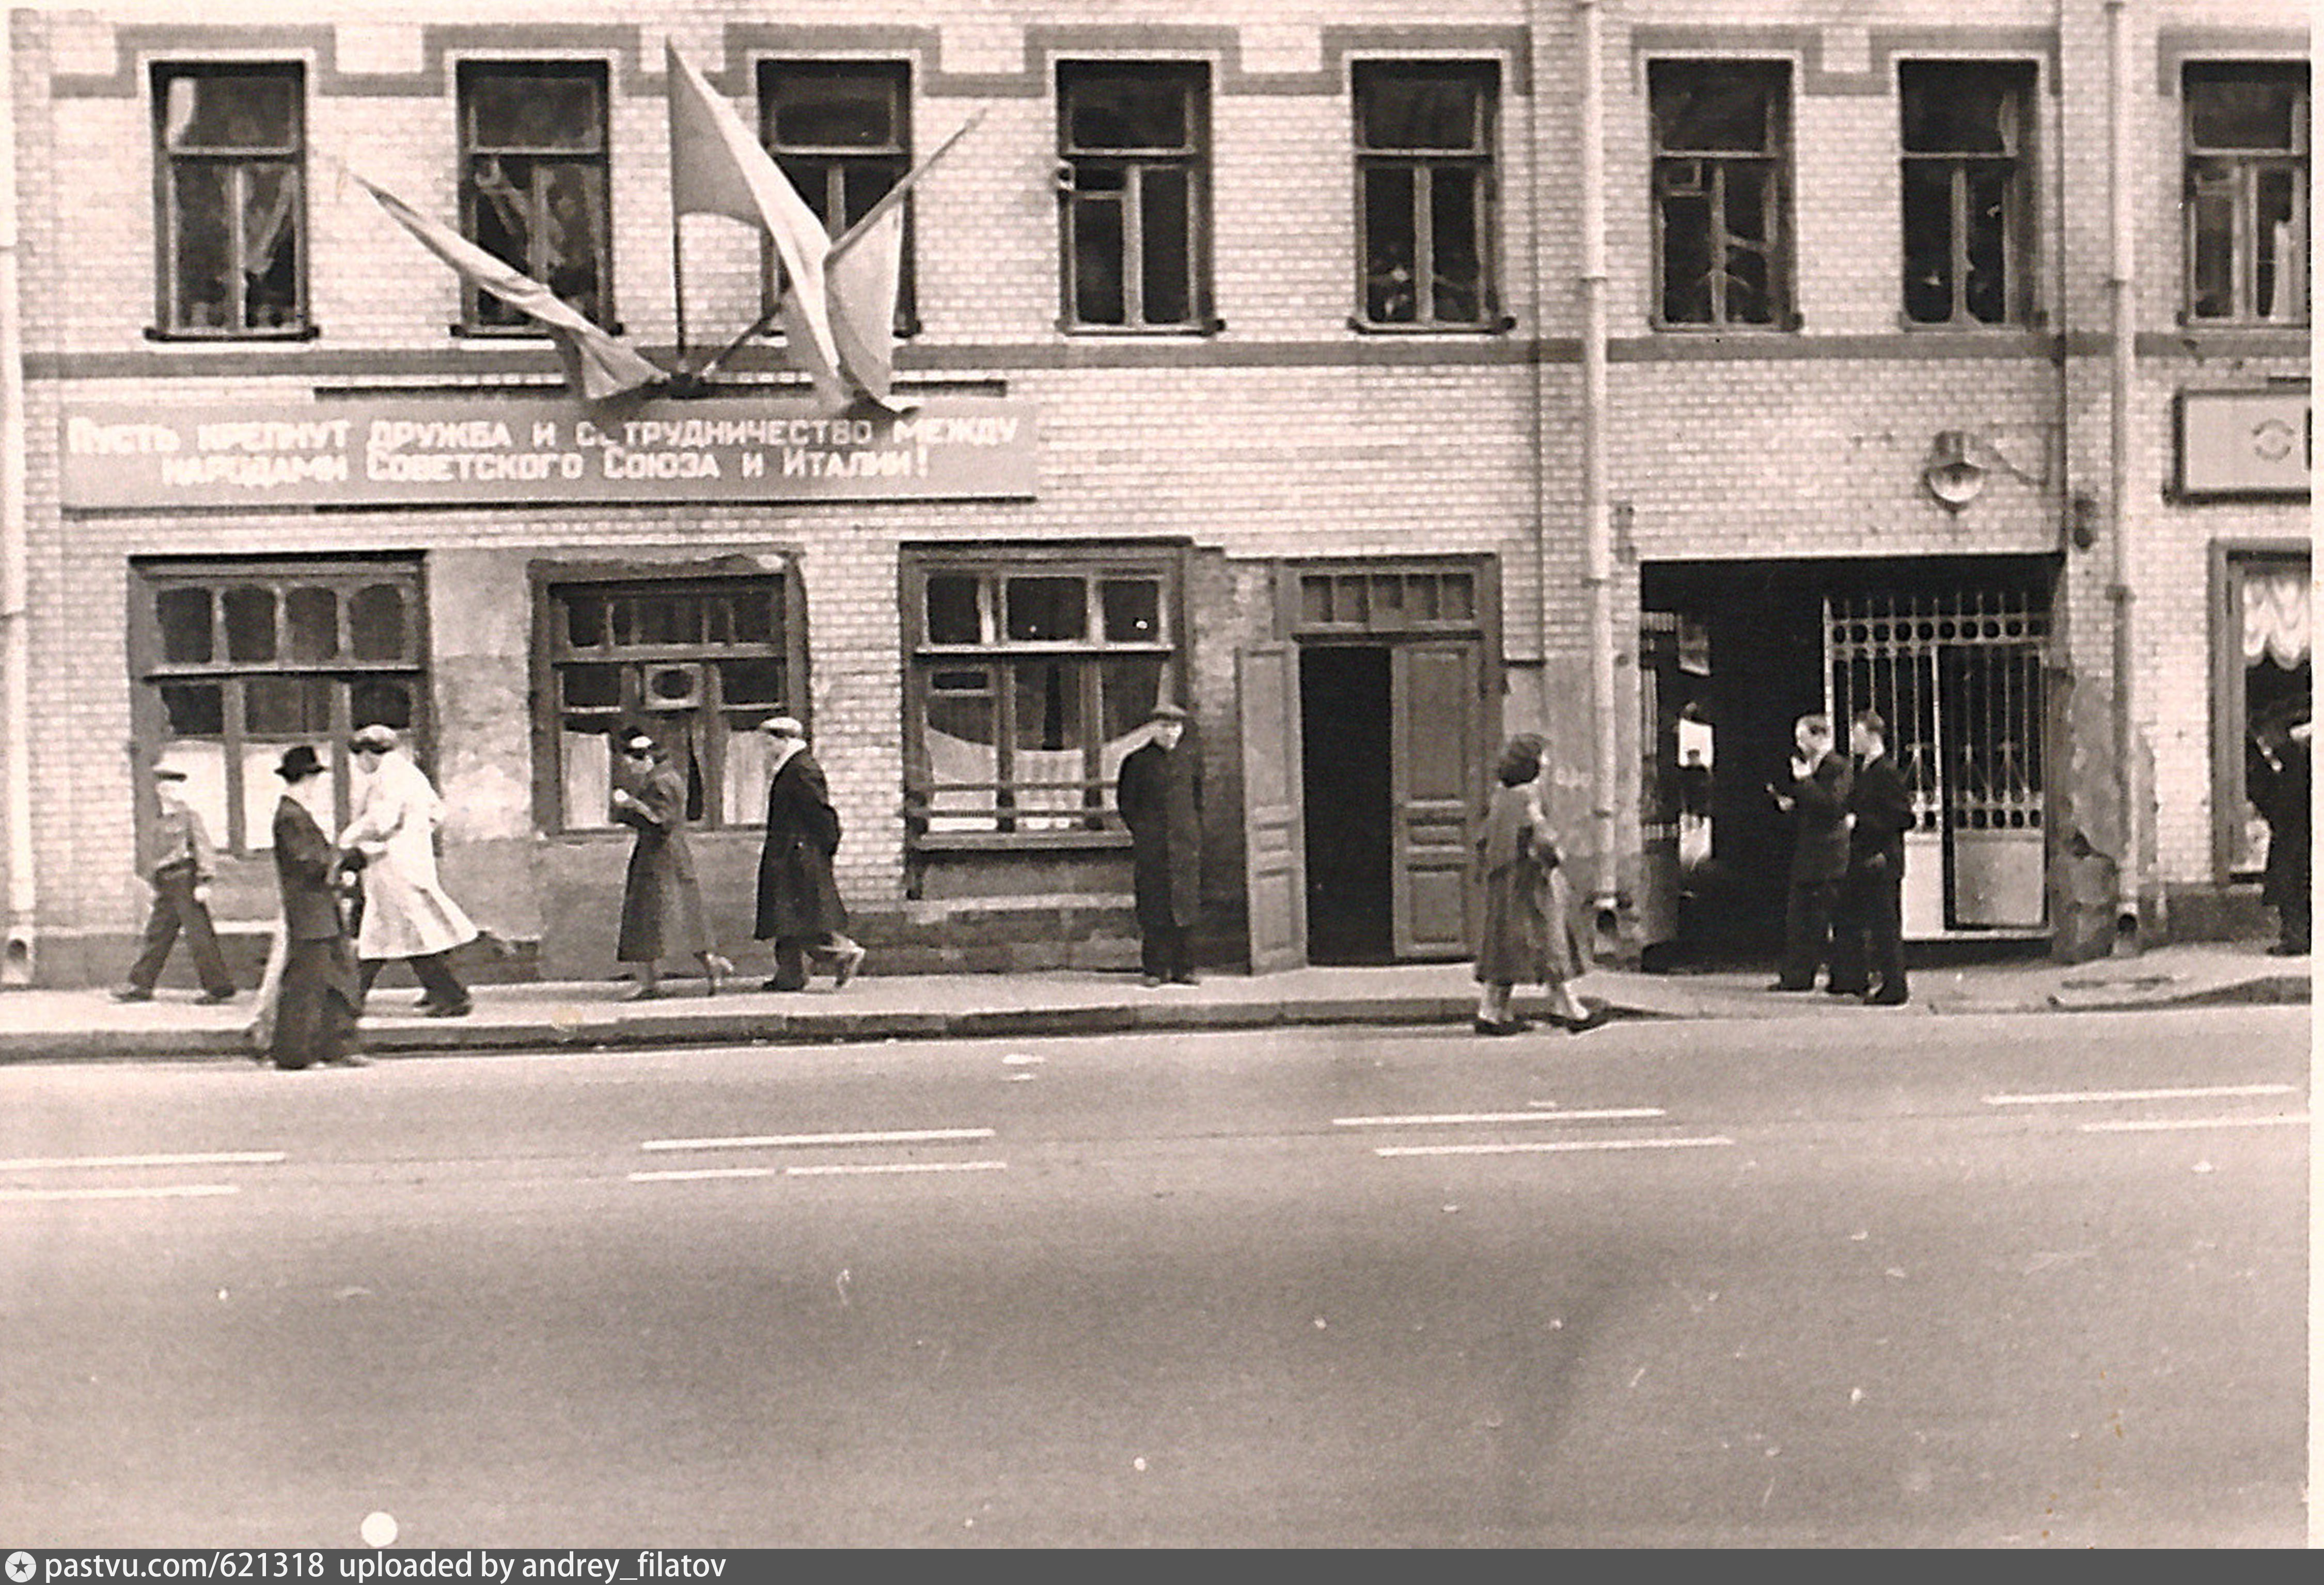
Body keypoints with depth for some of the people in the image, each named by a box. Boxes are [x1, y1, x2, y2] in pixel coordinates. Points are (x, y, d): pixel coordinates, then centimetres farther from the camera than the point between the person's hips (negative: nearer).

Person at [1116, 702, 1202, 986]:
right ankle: (1156, 968, 3)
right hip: (1150, 844, -2)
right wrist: (1141, 831, 1)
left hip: (1185, 842, 2)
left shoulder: (1191, 760, 10)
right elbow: (1125, 802, 8)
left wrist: (1194, 832, 9)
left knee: (1185, 904, 1)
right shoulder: (1138, 761, 2)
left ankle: (1184, 968, 7)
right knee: (1154, 907, -2)